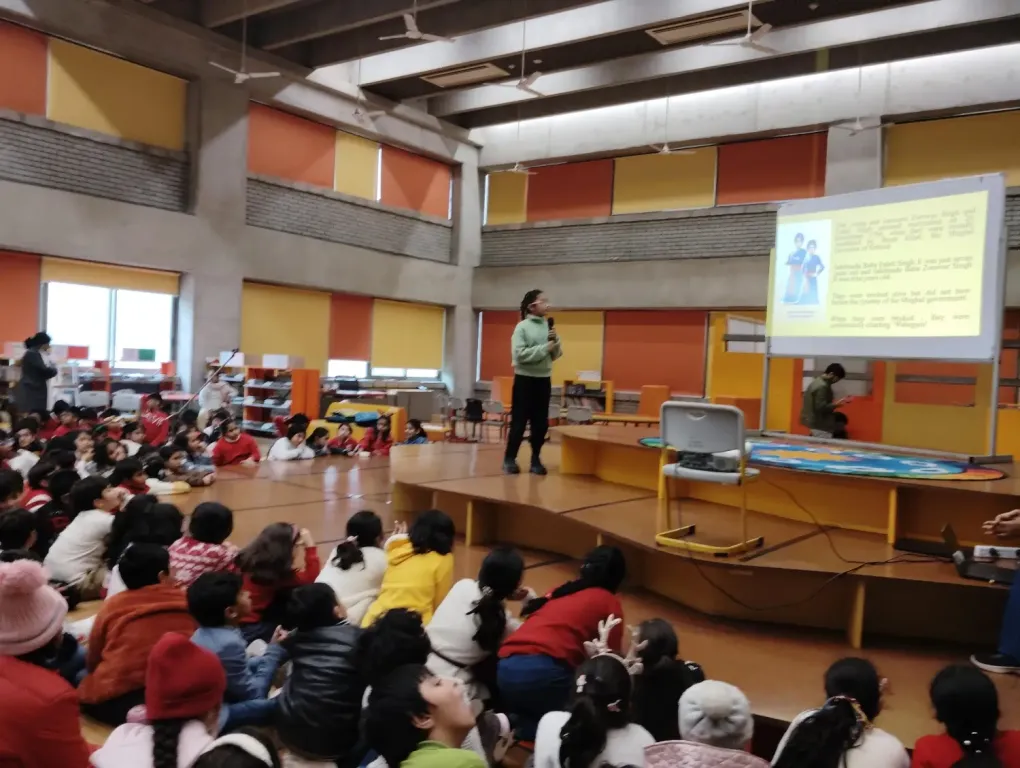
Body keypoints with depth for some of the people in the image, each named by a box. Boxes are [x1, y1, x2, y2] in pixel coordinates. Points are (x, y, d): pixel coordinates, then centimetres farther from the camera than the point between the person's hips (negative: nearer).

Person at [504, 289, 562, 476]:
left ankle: (535, 459, 17)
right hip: (525, 378, -5)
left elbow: (556, 355, 10)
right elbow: (520, 354, -19)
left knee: (541, 422, 7)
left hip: (544, 379, 5)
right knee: (519, 421, 0)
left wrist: (555, 343, -10)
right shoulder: (522, 327, -8)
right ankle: (509, 458, 9)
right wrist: (545, 348, -19)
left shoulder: (548, 326, 6)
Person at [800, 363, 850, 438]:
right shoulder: (822, 386, -20)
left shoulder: (816, 382, 11)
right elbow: (821, 407, -23)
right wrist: (837, 404, -17)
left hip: (815, 422, 10)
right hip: (820, 425, -10)